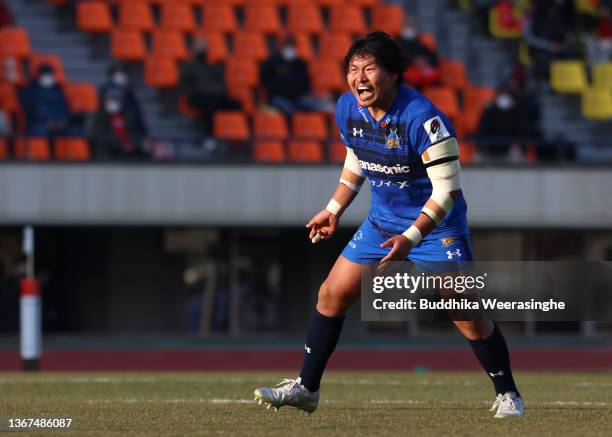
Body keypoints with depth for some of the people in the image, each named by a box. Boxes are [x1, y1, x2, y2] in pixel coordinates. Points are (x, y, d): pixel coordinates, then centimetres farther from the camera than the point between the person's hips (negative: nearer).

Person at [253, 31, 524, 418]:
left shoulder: (423, 118, -27)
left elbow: (447, 190, -25)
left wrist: (411, 238, -31)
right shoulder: (348, 110, -6)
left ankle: (508, 396, 8)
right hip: (383, 221, 6)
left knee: (468, 317, -11)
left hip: (437, 227, -6)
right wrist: (335, 210, 16)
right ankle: (306, 389, 18)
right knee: (332, 295, 4)